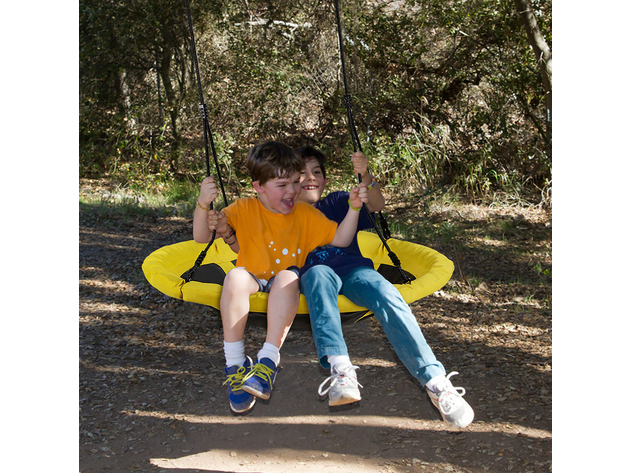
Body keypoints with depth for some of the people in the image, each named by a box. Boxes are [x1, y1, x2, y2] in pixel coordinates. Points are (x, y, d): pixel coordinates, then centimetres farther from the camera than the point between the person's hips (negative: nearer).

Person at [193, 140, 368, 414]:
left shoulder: (305, 214, 5)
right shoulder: (245, 209, -2)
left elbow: (340, 240, 5)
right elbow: (200, 237, -6)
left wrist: (354, 208, -9)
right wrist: (203, 205, -25)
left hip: (286, 288, 1)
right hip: (252, 281, 0)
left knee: (288, 277, -35)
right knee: (235, 277, -35)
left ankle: (268, 361, -38)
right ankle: (235, 364, -30)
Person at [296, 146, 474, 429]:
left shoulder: (337, 203, 23)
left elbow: (376, 205, 5)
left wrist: (366, 178, -13)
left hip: (353, 269, 1)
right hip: (315, 274, -1)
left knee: (385, 293, -32)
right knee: (319, 273, -38)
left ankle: (435, 381, -44)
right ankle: (339, 369, -54)